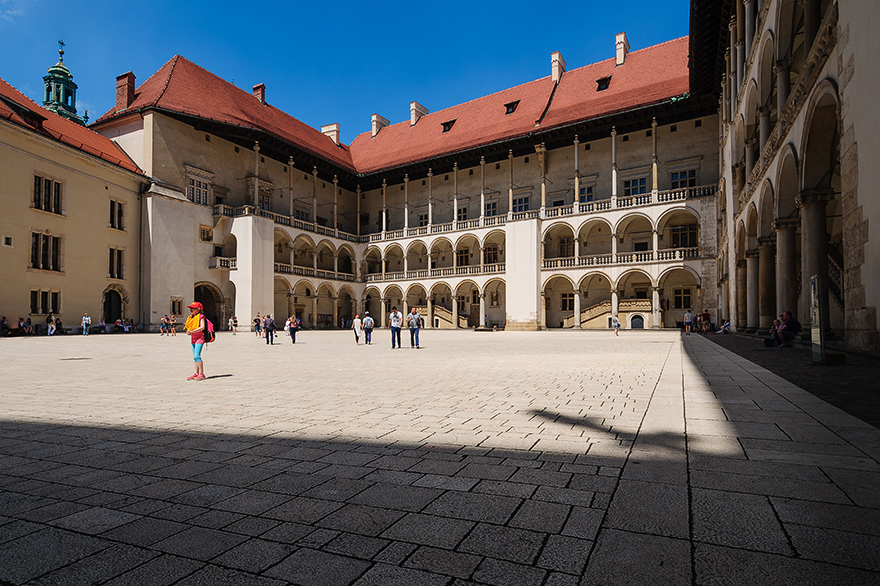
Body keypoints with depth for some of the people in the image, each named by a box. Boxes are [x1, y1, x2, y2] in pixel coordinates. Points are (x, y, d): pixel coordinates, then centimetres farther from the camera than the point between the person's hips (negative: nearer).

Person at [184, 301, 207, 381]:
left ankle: (201, 374, -11)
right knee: (195, 357, 11)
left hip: (199, 338, -8)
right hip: (193, 338, 9)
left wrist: (192, 331, -21)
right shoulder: (190, 318, 16)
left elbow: (202, 327, -19)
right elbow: (188, 327, 20)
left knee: (197, 356, -15)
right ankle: (196, 373, 16)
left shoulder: (201, 316, -8)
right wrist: (188, 331, -3)